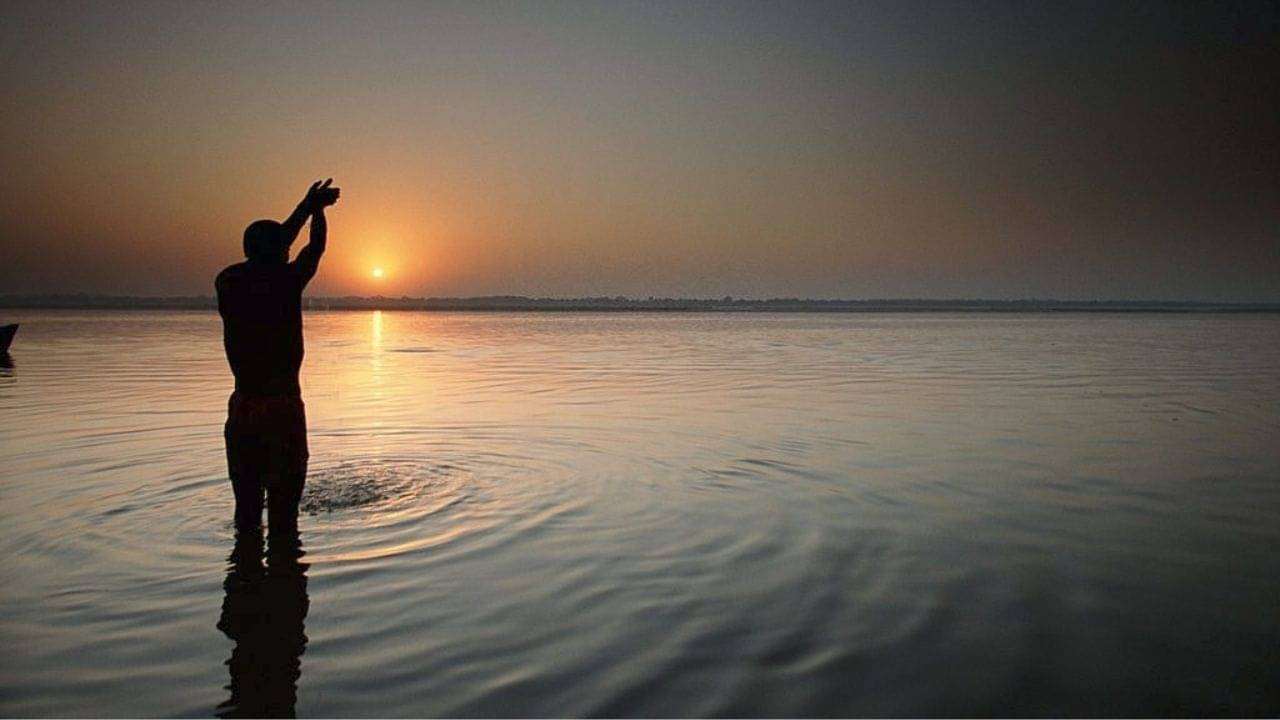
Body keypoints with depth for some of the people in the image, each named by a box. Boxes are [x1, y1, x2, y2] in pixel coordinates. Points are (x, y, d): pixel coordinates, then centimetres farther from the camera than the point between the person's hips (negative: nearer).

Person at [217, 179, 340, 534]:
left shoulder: (227, 283, 3)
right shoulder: (286, 281, -10)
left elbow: (268, 247, 18)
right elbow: (316, 248, 9)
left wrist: (307, 205, 27)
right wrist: (317, 208, 26)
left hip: (242, 407, 5)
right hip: (283, 406, -5)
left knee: (246, 501, 14)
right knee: (283, 503, 2)